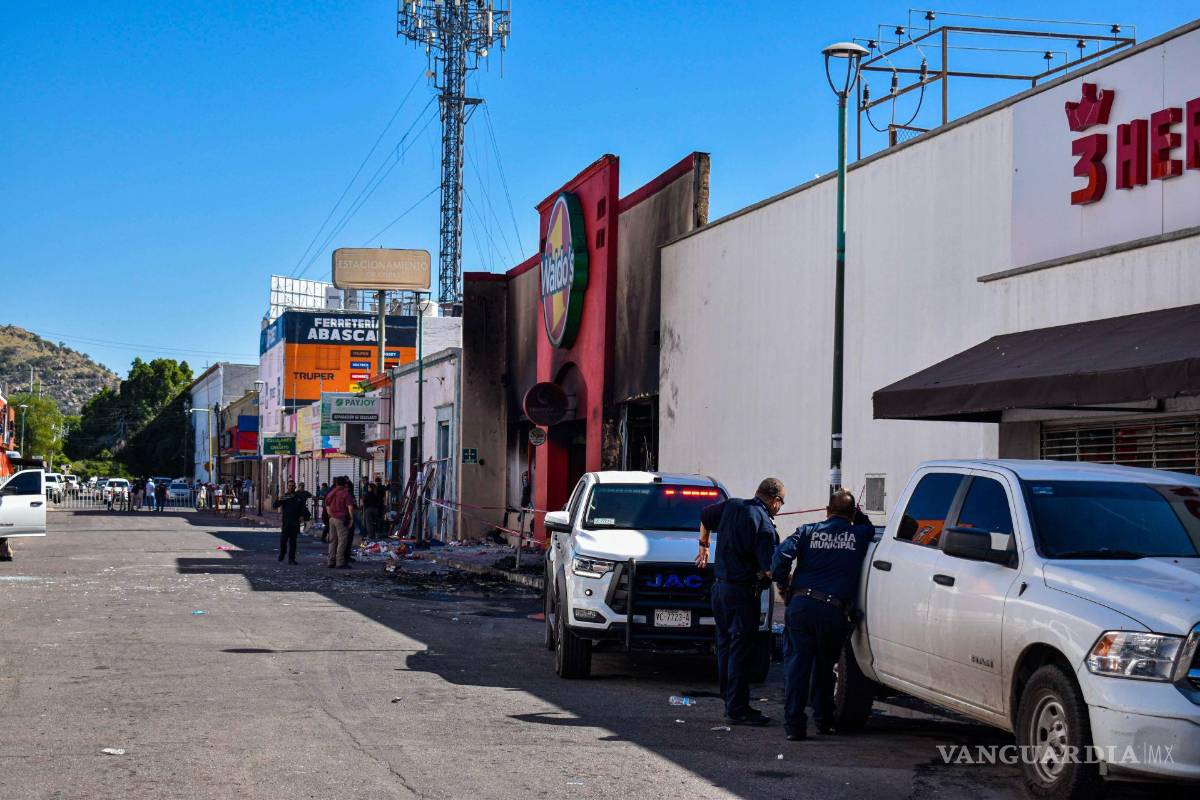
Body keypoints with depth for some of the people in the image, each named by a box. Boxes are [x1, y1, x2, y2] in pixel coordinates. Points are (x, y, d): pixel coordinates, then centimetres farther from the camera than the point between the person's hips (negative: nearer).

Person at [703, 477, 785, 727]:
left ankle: (731, 703, 22)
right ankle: (737, 710, -2)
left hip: (720, 587, 8)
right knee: (741, 650, -3)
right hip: (743, 593, -8)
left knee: (725, 646, 15)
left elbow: (705, 516, 22)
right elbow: (770, 570, -22)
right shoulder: (765, 526, -16)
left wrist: (703, 545, 35)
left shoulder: (732, 506, 4)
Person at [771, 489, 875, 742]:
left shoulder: (808, 531, 9)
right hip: (834, 610, 0)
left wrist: (782, 583, 10)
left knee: (797, 663, 4)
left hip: (800, 605, 0)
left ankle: (794, 723, -3)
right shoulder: (859, 534, 9)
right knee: (824, 665, 19)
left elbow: (782, 554, -3)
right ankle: (823, 720, 27)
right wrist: (859, 516, 29)